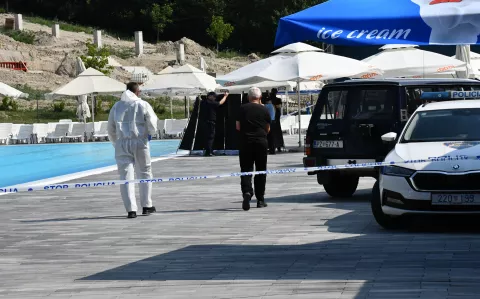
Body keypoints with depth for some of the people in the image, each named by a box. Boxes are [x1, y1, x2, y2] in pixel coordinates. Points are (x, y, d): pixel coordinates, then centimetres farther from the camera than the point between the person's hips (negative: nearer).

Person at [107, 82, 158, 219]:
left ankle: (131, 209, -5)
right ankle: (146, 206, 20)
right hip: (140, 142, -1)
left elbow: (111, 130, 12)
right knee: (145, 174, 14)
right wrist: (151, 133, 22)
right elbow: (152, 126, 0)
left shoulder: (116, 106, 8)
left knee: (126, 177, 1)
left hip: (122, 144, 1)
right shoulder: (143, 105, -1)